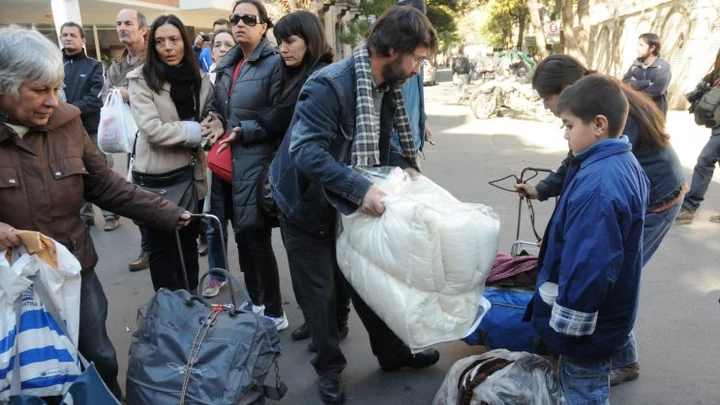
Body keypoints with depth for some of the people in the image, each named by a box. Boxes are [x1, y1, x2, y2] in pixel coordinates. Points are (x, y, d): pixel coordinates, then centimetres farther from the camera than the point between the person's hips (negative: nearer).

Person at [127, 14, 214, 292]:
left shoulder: (199, 78, 5)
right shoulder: (141, 79, -10)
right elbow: (152, 129, -20)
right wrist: (193, 131, -14)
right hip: (158, 175, -5)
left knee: (189, 240, 17)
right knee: (162, 245, 8)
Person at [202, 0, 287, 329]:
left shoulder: (274, 63, -8)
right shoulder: (227, 64, 15)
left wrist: (244, 131, -16)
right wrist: (215, 122, 3)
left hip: (257, 163, -7)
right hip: (229, 162, 8)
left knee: (257, 239, -1)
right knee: (242, 236, 15)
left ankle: (274, 313, 15)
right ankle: (254, 303, 31)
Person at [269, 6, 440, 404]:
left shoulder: (387, 87, -2)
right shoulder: (329, 85, -29)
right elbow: (305, 151, -37)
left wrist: (405, 166, -10)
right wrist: (360, 188, -43)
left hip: (349, 204, 7)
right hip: (308, 205, -7)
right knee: (320, 293, 6)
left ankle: (392, 352, 34)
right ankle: (329, 367, 28)